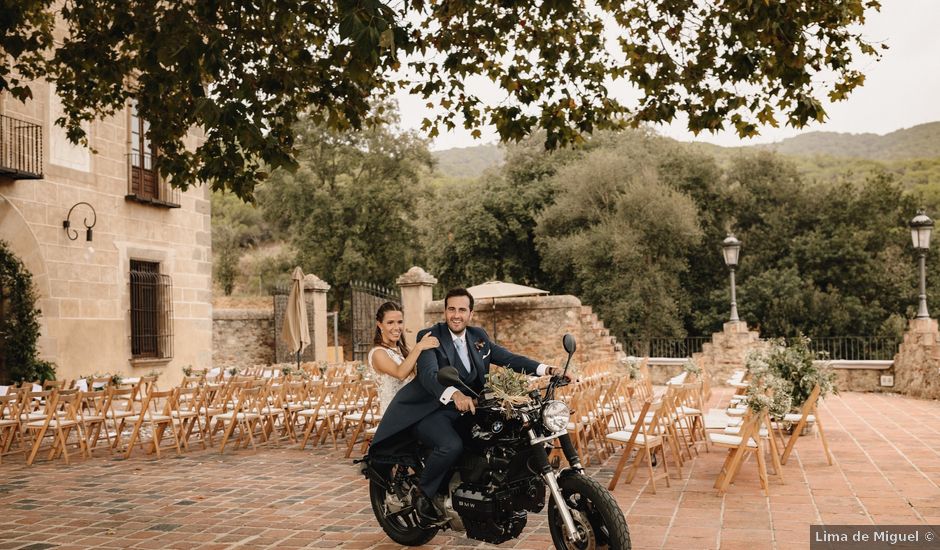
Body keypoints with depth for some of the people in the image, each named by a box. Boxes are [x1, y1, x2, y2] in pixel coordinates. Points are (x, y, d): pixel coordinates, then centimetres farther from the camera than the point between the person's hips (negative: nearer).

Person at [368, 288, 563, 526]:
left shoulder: (478, 336, 10)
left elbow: (508, 358, 7)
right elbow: (429, 375, -27)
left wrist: (546, 369, -9)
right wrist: (454, 394, -47)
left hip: (462, 408, 7)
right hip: (428, 410, -7)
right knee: (451, 446, -33)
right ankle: (422, 494, -9)